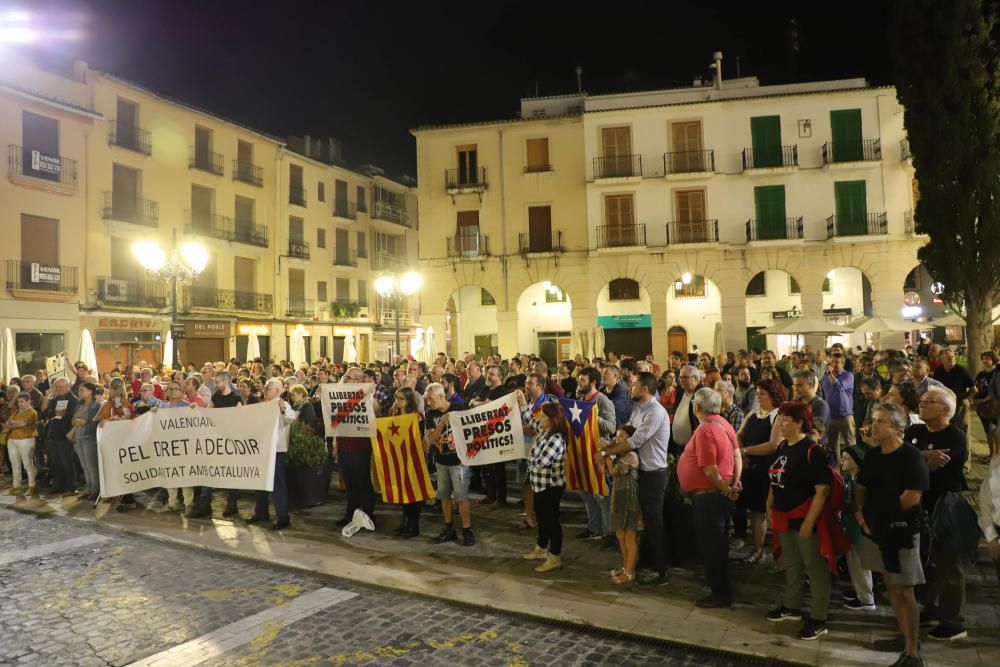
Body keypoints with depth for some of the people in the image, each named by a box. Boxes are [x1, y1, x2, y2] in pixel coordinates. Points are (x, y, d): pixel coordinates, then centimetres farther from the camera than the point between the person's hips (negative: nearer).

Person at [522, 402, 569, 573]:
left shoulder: (556, 439, -27)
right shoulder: (543, 431, 2)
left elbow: (539, 462, -30)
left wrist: (530, 457, -10)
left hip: (551, 487, -9)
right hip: (541, 485, 9)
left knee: (551, 519, 3)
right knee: (542, 517, 22)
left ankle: (555, 558, 16)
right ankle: (541, 549, 39)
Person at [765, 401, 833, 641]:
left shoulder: (812, 450, -19)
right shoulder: (782, 447, 6)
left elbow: (822, 490, -22)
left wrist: (809, 522, -22)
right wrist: (770, 504, 8)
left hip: (805, 519, -8)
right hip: (784, 518, 8)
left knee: (815, 568, 5)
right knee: (791, 565, 21)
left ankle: (819, 619, 16)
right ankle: (792, 607, 36)